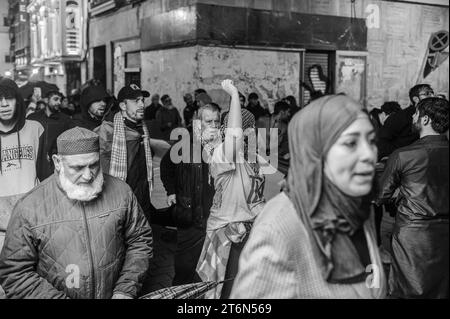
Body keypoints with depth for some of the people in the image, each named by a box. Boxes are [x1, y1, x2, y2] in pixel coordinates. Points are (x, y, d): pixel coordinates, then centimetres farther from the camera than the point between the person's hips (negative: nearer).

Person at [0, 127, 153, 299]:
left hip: (115, 293, 0)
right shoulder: (29, 208, -9)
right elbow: (14, 273, -5)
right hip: (58, 294, 0)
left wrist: (126, 290, -2)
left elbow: (140, 239, 7)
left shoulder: (120, 191, -3)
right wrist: (58, 297, -13)